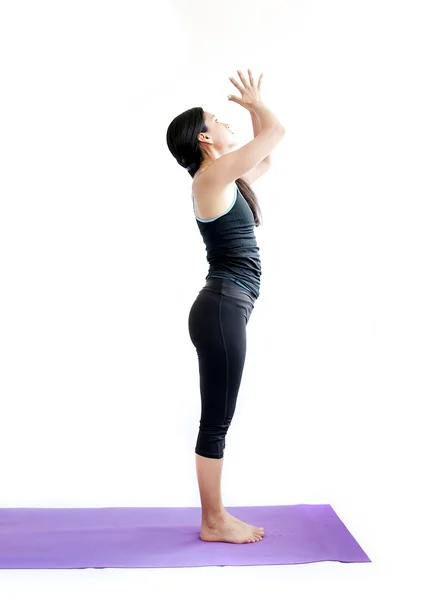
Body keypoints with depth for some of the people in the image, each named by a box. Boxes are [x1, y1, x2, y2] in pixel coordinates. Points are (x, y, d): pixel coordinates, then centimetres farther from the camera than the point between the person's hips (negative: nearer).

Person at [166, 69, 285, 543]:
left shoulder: (225, 180, 17)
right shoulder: (212, 175, -10)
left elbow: (267, 153, 33)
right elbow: (277, 131, -8)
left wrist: (254, 105, 31)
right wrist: (256, 104, 11)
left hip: (224, 310, 10)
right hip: (221, 310, -10)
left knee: (217, 421, 15)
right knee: (216, 423, 1)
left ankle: (214, 516, 28)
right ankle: (213, 523, 17)